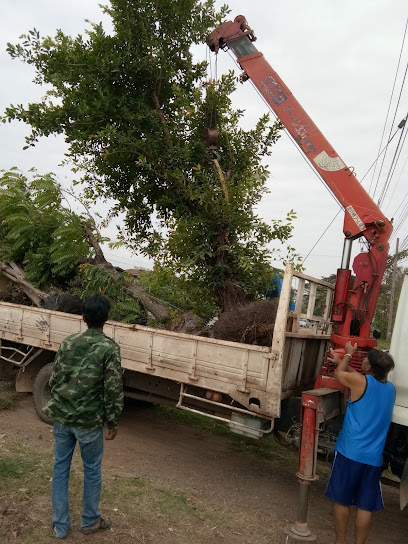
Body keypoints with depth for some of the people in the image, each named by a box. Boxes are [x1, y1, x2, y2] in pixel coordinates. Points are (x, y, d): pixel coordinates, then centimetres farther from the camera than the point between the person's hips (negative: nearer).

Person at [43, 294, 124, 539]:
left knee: (61, 468, 17)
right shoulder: (109, 348, -15)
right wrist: (113, 422, -1)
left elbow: (54, 379, 6)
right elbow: (113, 390, -13)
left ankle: (60, 525, 28)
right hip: (89, 421, -4)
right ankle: (90, 521, 32)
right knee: (92, 471, 15)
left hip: (62, 418, 5)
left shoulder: (68, 343, 0)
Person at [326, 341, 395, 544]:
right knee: (366, 506, 12)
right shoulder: (390, 388, 3)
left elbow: (338, 374, 4)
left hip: (349, 453, -4)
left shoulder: (360, 381, -16)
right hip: (373, 458, 5)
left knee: (342, 500, 11)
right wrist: (341, 361, 26)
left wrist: (348, 355, 19)